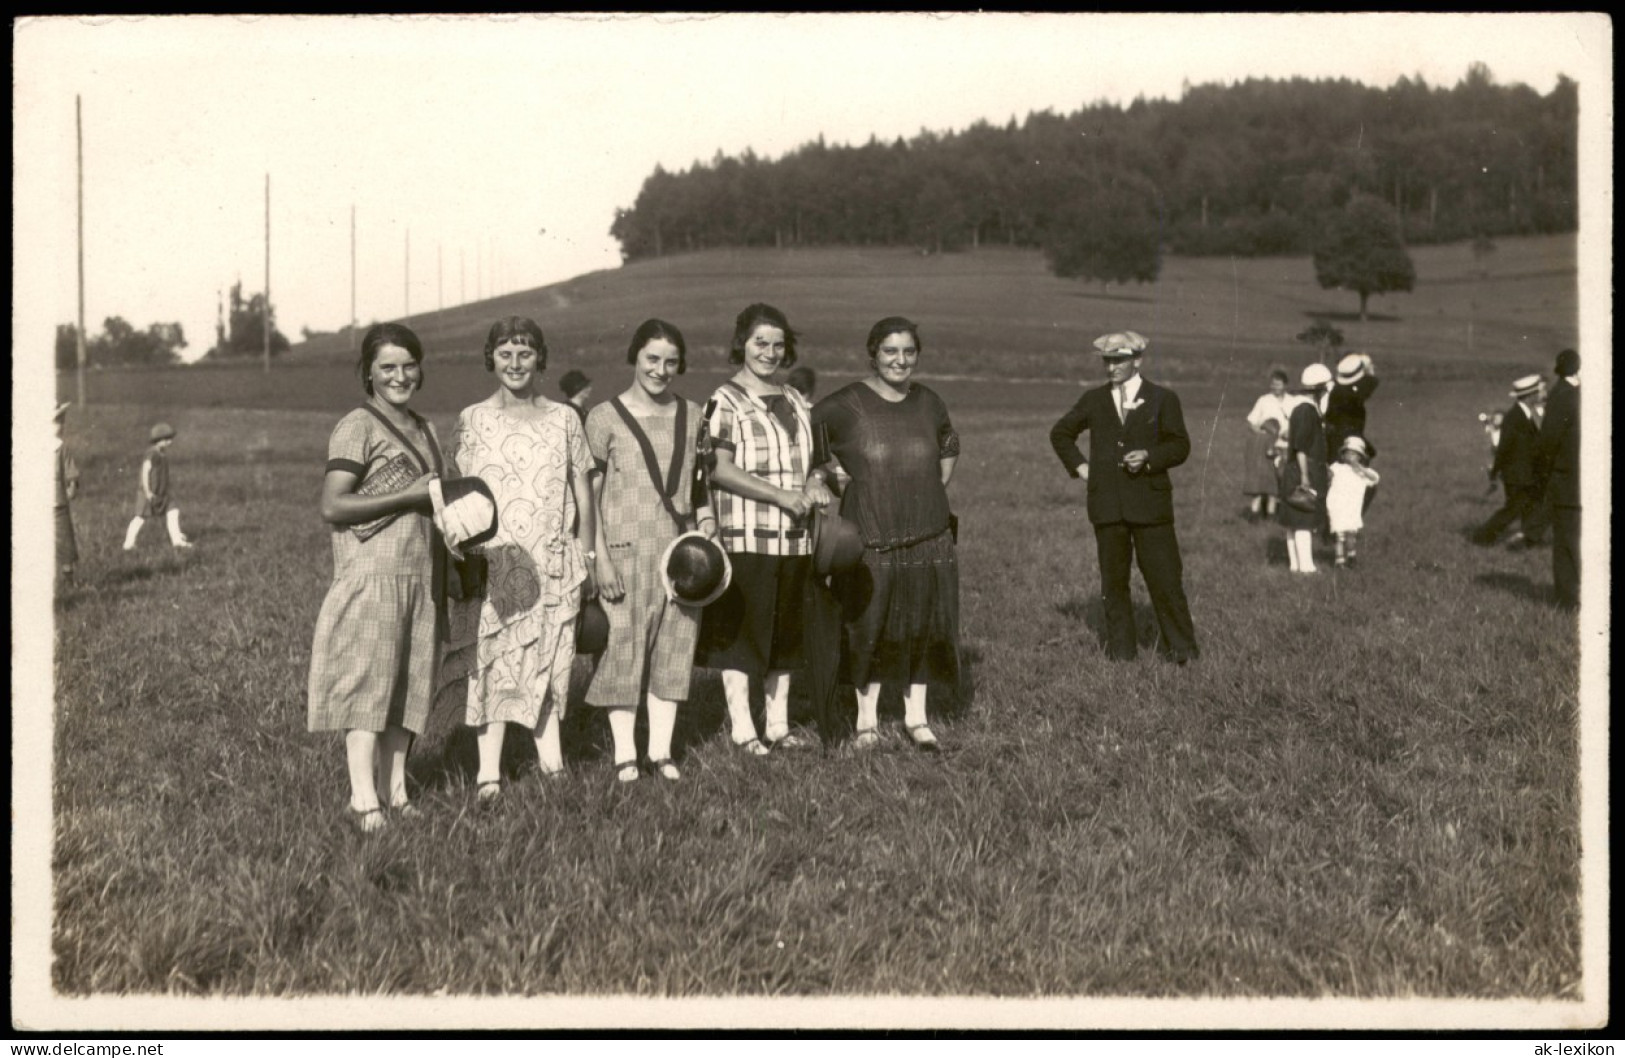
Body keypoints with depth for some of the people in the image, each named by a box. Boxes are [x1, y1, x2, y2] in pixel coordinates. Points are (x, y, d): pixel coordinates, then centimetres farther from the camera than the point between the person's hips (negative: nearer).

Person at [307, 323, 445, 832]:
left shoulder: (426, 430, 17)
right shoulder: (357, 427, -6)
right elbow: (332, 506, -14)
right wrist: (410, 496, -15)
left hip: (421, 579, 7)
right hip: (372, 575, -7)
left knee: (409, 685, 7)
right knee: (368, 683, -5)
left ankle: (394, 791, 15)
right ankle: (364, 800, -1)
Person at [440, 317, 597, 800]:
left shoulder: (564, 419, 8)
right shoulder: (472, 420, 5)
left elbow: (583, 492, 10)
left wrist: (587, 556, 6)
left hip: (552, 561, 1)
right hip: (490, 559, -1)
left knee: (548, 656, 2)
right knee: (490, 659, -4)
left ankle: (549, 749, 13)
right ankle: (488, 769, -2)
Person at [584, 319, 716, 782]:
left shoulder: (692, 416, 10)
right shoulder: (605, 417, -2)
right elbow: (588, 493, -4)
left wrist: (708, 538, 4)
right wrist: (600, 557, -10)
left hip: (679, 549, 4)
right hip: (625, 549, -4)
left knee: (673, 646, 7)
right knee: (624, 645, 0)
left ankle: (661, 750, 16)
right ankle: (625, 753, 9)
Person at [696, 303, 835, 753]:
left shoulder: (796, 401, 15)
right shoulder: (725, 401, -5)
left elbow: (812, 459, 22)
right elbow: (720, 469, -14)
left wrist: (816, 481, -2)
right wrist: (783, 496, -19)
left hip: (793, 538, 6)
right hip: (743, 536, -6)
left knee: (786, 631, 12)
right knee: (740, 631, -2)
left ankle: (779, 723, 22)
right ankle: (742, 727, 8)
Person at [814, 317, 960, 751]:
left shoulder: (929, 403, 7)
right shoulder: (844, 405, -8)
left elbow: (949, 446, 26)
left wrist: (936, 487, 13)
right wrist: (834, 476, -4)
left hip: (927, 538, 4)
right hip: (869, 536, -4)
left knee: (922, 626, 9)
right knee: (868, 628, 3)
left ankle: (916, 717, 22)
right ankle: (867, 720, 17)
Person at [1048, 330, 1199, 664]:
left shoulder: (1162, 399, 4)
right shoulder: (1094, 400, 10)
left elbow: (1180, 446, 3)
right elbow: (1060, 433, 23)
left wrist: (1148, 457, -14)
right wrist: (1078, 465, 10)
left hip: (1150, 502, -2)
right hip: (1107, 504, 3)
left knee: (1165, 578, -4)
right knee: (1113, 580, 7)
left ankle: (1182, 649, 6)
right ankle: (1120, 649, 16)